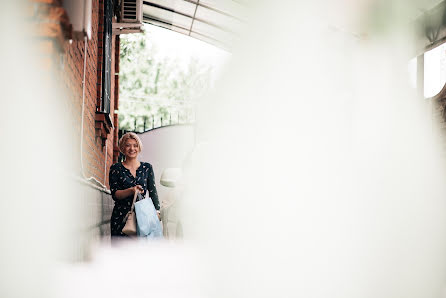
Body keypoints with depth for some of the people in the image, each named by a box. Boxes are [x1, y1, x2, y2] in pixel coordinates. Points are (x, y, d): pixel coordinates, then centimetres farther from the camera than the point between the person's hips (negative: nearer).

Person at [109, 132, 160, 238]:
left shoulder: (147, 168, 13)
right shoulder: (116, 168, 7)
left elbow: (153, 192, 9)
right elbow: (115, 194, -2)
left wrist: (157, 211, -6)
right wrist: (131, 191, -20)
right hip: (121, 217, -1)